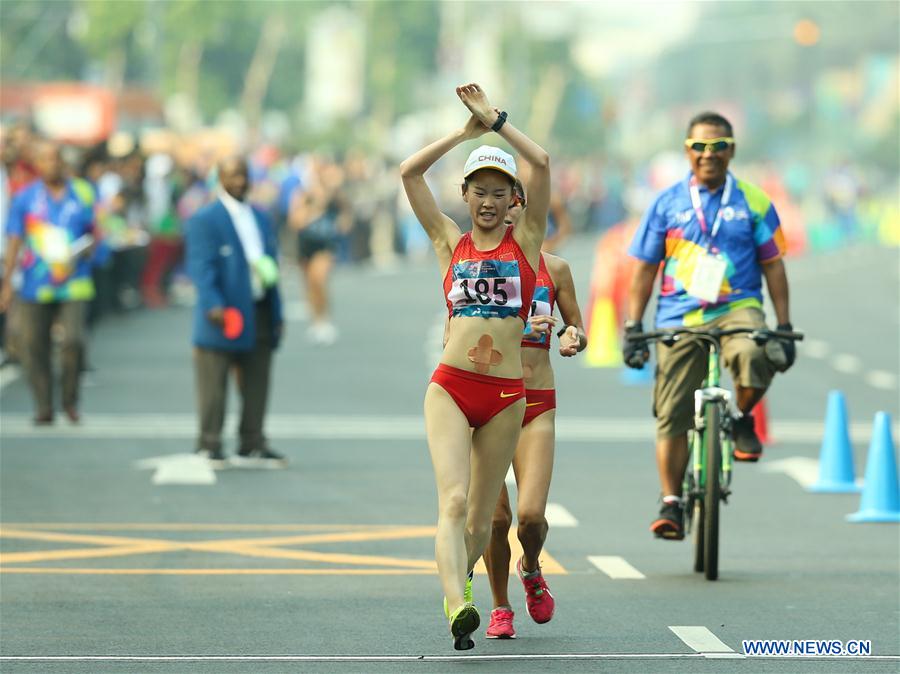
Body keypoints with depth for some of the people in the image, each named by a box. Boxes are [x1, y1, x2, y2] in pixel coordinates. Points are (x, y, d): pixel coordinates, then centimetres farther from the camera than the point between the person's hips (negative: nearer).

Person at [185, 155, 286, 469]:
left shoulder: (261, 218, 17)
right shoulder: (205, 219, -5)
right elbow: (202, 267, -13)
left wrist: (276, 312, 14)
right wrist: (213, 306, -25)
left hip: (259, 314, 7)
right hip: (226, 315, -6)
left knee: (256, 386, 9)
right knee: (214, 387, -1)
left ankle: (251, 447, 16)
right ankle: (209, 446, 5)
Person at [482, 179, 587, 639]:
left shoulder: (552, 268, 6)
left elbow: (577, 329, 17)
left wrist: (572, 338, -8)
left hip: (536, 403, 0)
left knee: (530, 514, -13)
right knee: (495, 515, -2)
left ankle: (531, 569, 22)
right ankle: (500, 608, 20)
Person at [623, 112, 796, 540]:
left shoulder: (752, 202, 7)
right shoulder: (667, 204, 7)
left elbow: (772, 266, 10)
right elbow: (644, 269, 10)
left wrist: (784, 327, 3)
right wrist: (633, 328, 3)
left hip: (737, 308, -1)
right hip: (679, 317, 1)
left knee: (754, 357, -35)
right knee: (672, 416, -3)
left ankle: (743, 421, -5)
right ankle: (671, 503, 9)